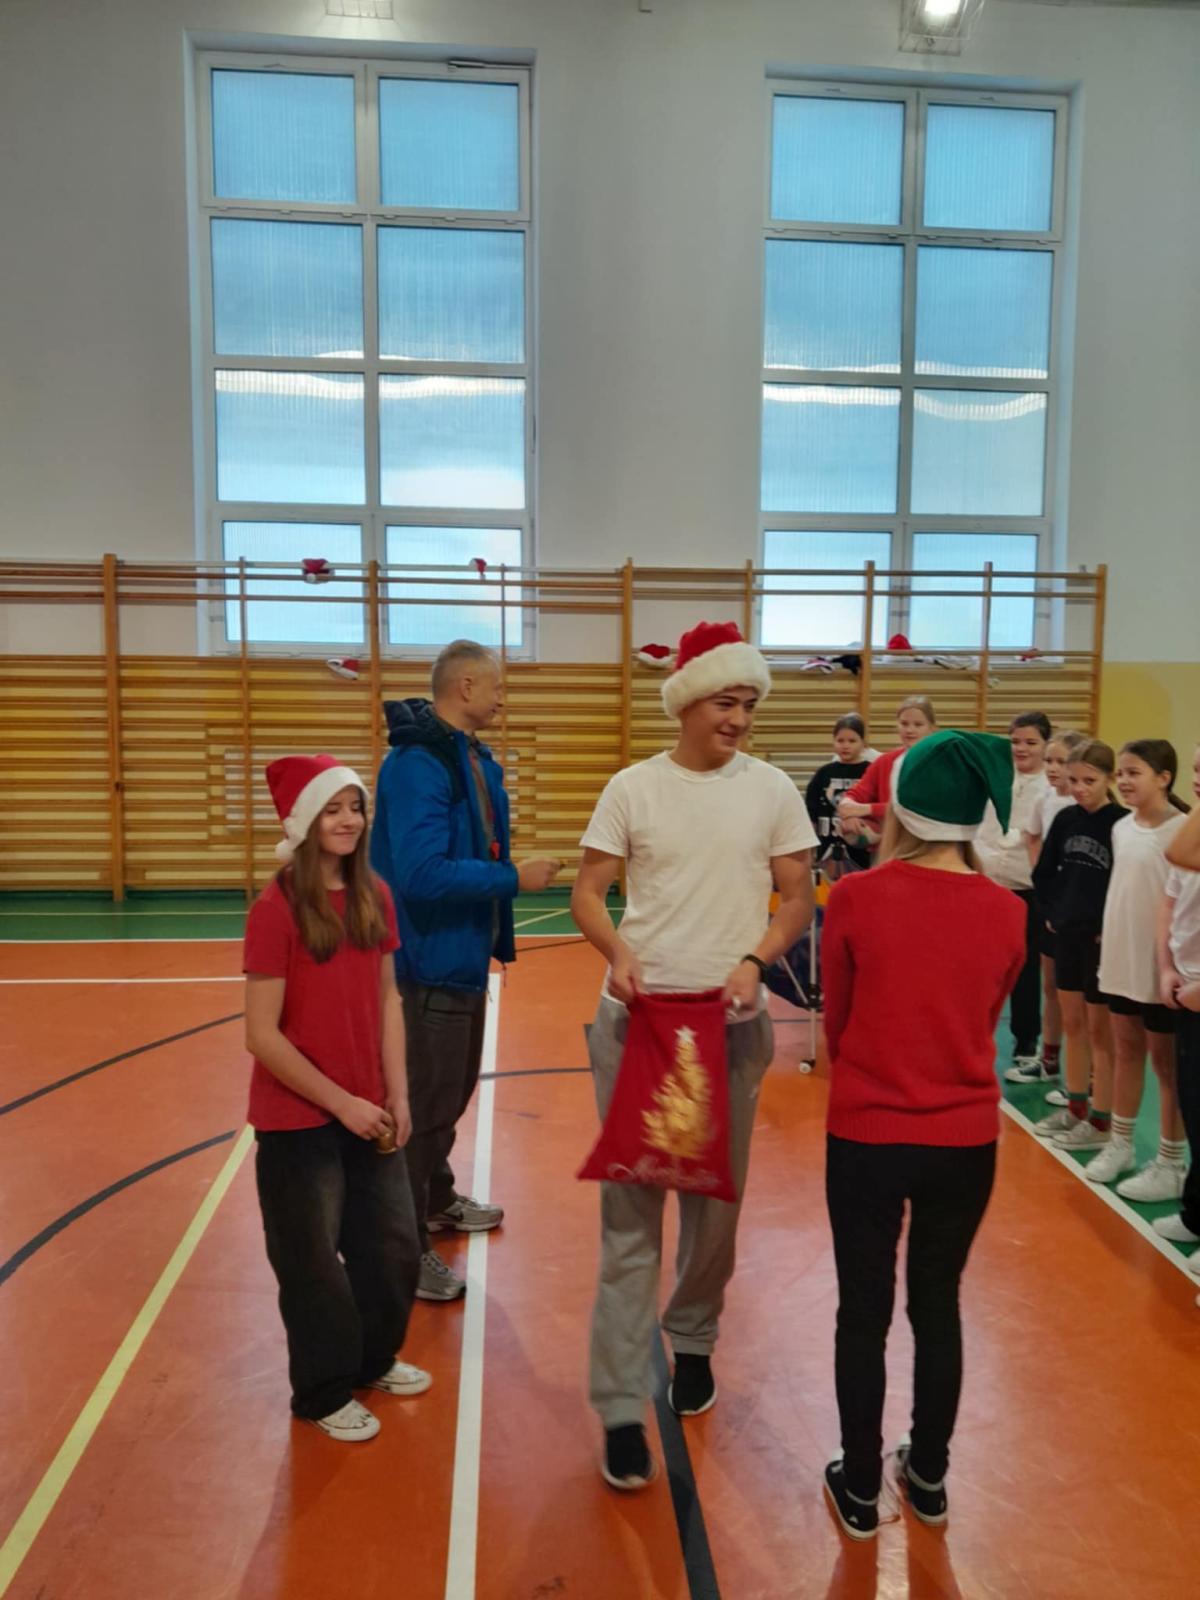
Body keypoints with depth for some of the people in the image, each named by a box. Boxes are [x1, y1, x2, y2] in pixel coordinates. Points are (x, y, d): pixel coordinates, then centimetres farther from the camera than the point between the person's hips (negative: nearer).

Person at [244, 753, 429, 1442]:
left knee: (394, 1246, 17)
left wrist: (397, 1096, 0)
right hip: (299, 1120, -5)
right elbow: (263, 1036, -17)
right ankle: (325, 1394, 35)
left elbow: (388, 999, 5)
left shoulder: (374, 895, -1)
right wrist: (341, 1103, -15)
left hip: (368, 1112, 6)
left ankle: (376, 1359, 43)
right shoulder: (276, 908, -18)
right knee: (315, 1262, 12)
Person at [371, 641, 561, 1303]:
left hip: (464, 956, 10)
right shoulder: (417, 764, -22)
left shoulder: (475, 760, 8)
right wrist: (514, 880, -23)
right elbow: (421, 873, -30)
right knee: (425, 1103, 3)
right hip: (430, 962, -10)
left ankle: (437, 1199, 43)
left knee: (453, 1091, 24)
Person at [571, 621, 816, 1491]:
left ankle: (693, 1343, 40)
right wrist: (618, 952, -19)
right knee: (629, 1206, 1)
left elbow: (799, 898, 3)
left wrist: (754, 961, -14)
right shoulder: (633, 787, -2)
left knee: (716, 1199, 15)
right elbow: (588, 891, 0)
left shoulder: (773, 789, 0)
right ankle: (621, 1407, 12)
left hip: (732, 1021, 2)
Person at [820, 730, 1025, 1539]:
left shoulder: (855, 899, -16)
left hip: (865, 1135, -2)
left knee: (863, 1311, 14)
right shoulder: (1008, 912, -9)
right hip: (965, 1140, 2)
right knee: (938, 1306, 20)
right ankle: (929, 1477, 38)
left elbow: (836, 1022, -2)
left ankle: (860, 1487, 30)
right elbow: (985, 1024, 6)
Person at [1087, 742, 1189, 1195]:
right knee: (1126, 1051, 18)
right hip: (1121, 957, 7)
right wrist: (1108, 938, 13)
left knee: (1166, 1061, 7)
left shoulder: (1182, 830, -16)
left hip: (1160, 962, -6)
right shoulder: (1121, 828, 5)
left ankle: (1171, 1165, 20)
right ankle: (1120, 1144, 32)